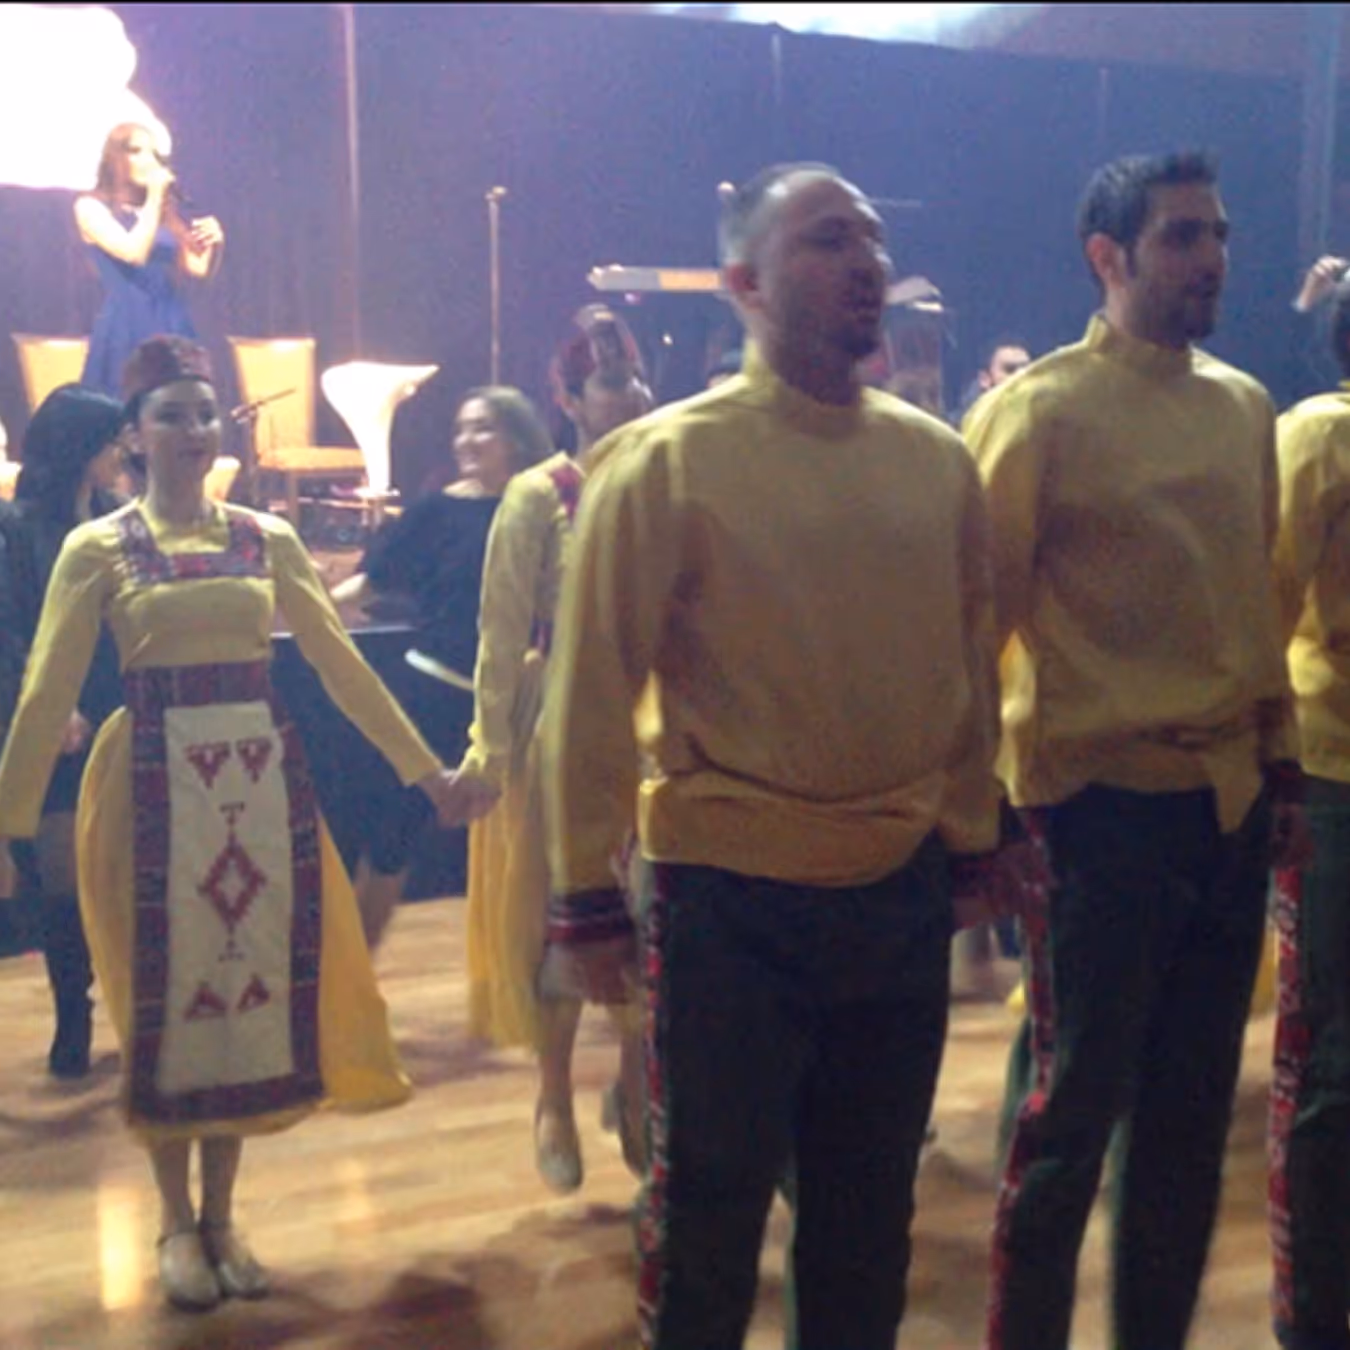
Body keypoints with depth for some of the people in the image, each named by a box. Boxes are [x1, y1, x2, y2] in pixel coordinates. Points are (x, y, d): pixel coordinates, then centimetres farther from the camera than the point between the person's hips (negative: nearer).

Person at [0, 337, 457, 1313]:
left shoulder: (267, 539, 7)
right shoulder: (98, 549, -1)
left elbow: (340, 660, 6)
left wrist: (423, 767, 3)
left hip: (260, 778, 3)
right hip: (154, 781, -3)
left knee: (255, 983, 7)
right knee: (165, 993, 5)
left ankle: (222, 1212, 24)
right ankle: (176, 1220, 23)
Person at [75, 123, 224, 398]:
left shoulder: (166, 211, 15)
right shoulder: (92, 207, 1)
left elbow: (201, 269, 13)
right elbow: (133, 252, -14)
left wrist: (215, 242, -7)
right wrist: (154, 197, -9)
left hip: (172, 328, 5)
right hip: (126, 330, -5)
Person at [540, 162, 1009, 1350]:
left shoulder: (939, 461, 4)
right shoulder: (666, 461, -9)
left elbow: (971, 665, 12)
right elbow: (594, 685, -8)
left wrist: (973, 842, 15)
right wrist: (587, 895, -6)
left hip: (904, 895, 4)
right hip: (729, 900, -4)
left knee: (870, 1210, 18)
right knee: (708, 1210, 10)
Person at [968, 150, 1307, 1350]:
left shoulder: (1246, 408, 10)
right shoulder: (1039, 413, -8)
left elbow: (1256, 599, 15)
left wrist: (1281, 766, 13)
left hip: (1227, 800, 6)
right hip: (1100, 802, -6)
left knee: (1194, 1111, 13)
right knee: (1076, 1104, 3)